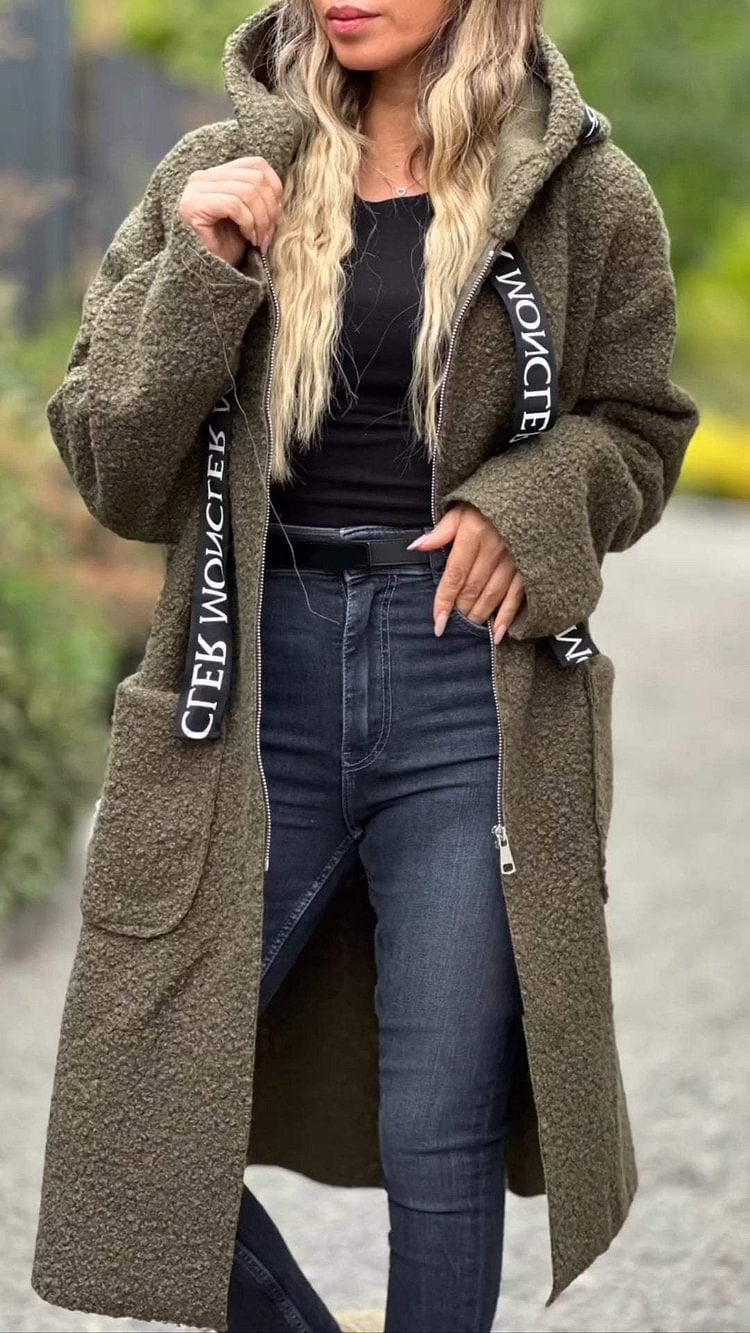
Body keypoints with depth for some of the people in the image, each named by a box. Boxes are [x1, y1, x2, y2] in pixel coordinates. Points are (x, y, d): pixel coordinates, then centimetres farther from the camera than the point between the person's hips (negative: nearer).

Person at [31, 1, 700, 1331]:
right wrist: (200, 275, -11)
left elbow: (636, 429, 13)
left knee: (441, 1150, 3)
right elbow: (113, 476, 3)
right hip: (257, 683, 2)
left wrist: (531, 505, -8)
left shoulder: (586, 196, 1)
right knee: (131, 1117, 2)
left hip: (468, 688, -2)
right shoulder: (221, 176, 4)